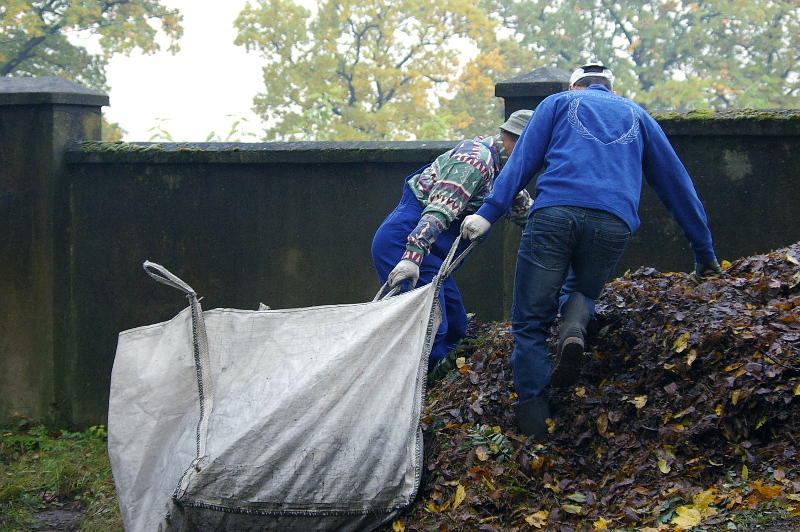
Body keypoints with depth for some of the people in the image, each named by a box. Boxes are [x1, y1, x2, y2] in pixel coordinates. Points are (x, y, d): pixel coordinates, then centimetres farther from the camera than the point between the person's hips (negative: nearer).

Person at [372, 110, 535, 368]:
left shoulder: (501, 169, 16)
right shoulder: (475, 160, -17)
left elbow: (525, 211, 30)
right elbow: (439, 210, -30)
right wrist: (412, 257, -39)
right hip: (404, 243, -11)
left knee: (454, 327, 14)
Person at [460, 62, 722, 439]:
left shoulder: (558, 103, 25)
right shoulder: (637, 116, 30)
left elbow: (522, 161, 11)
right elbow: (676, 183, 31)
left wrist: (489, 212, 3)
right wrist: (704, 252, 35)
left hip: (555, 212, -2)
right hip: (613, 223, 2)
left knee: (530, 322, 6)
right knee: (584, 291, 28)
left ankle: (534, 423, -4)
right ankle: (573, 331, -7)